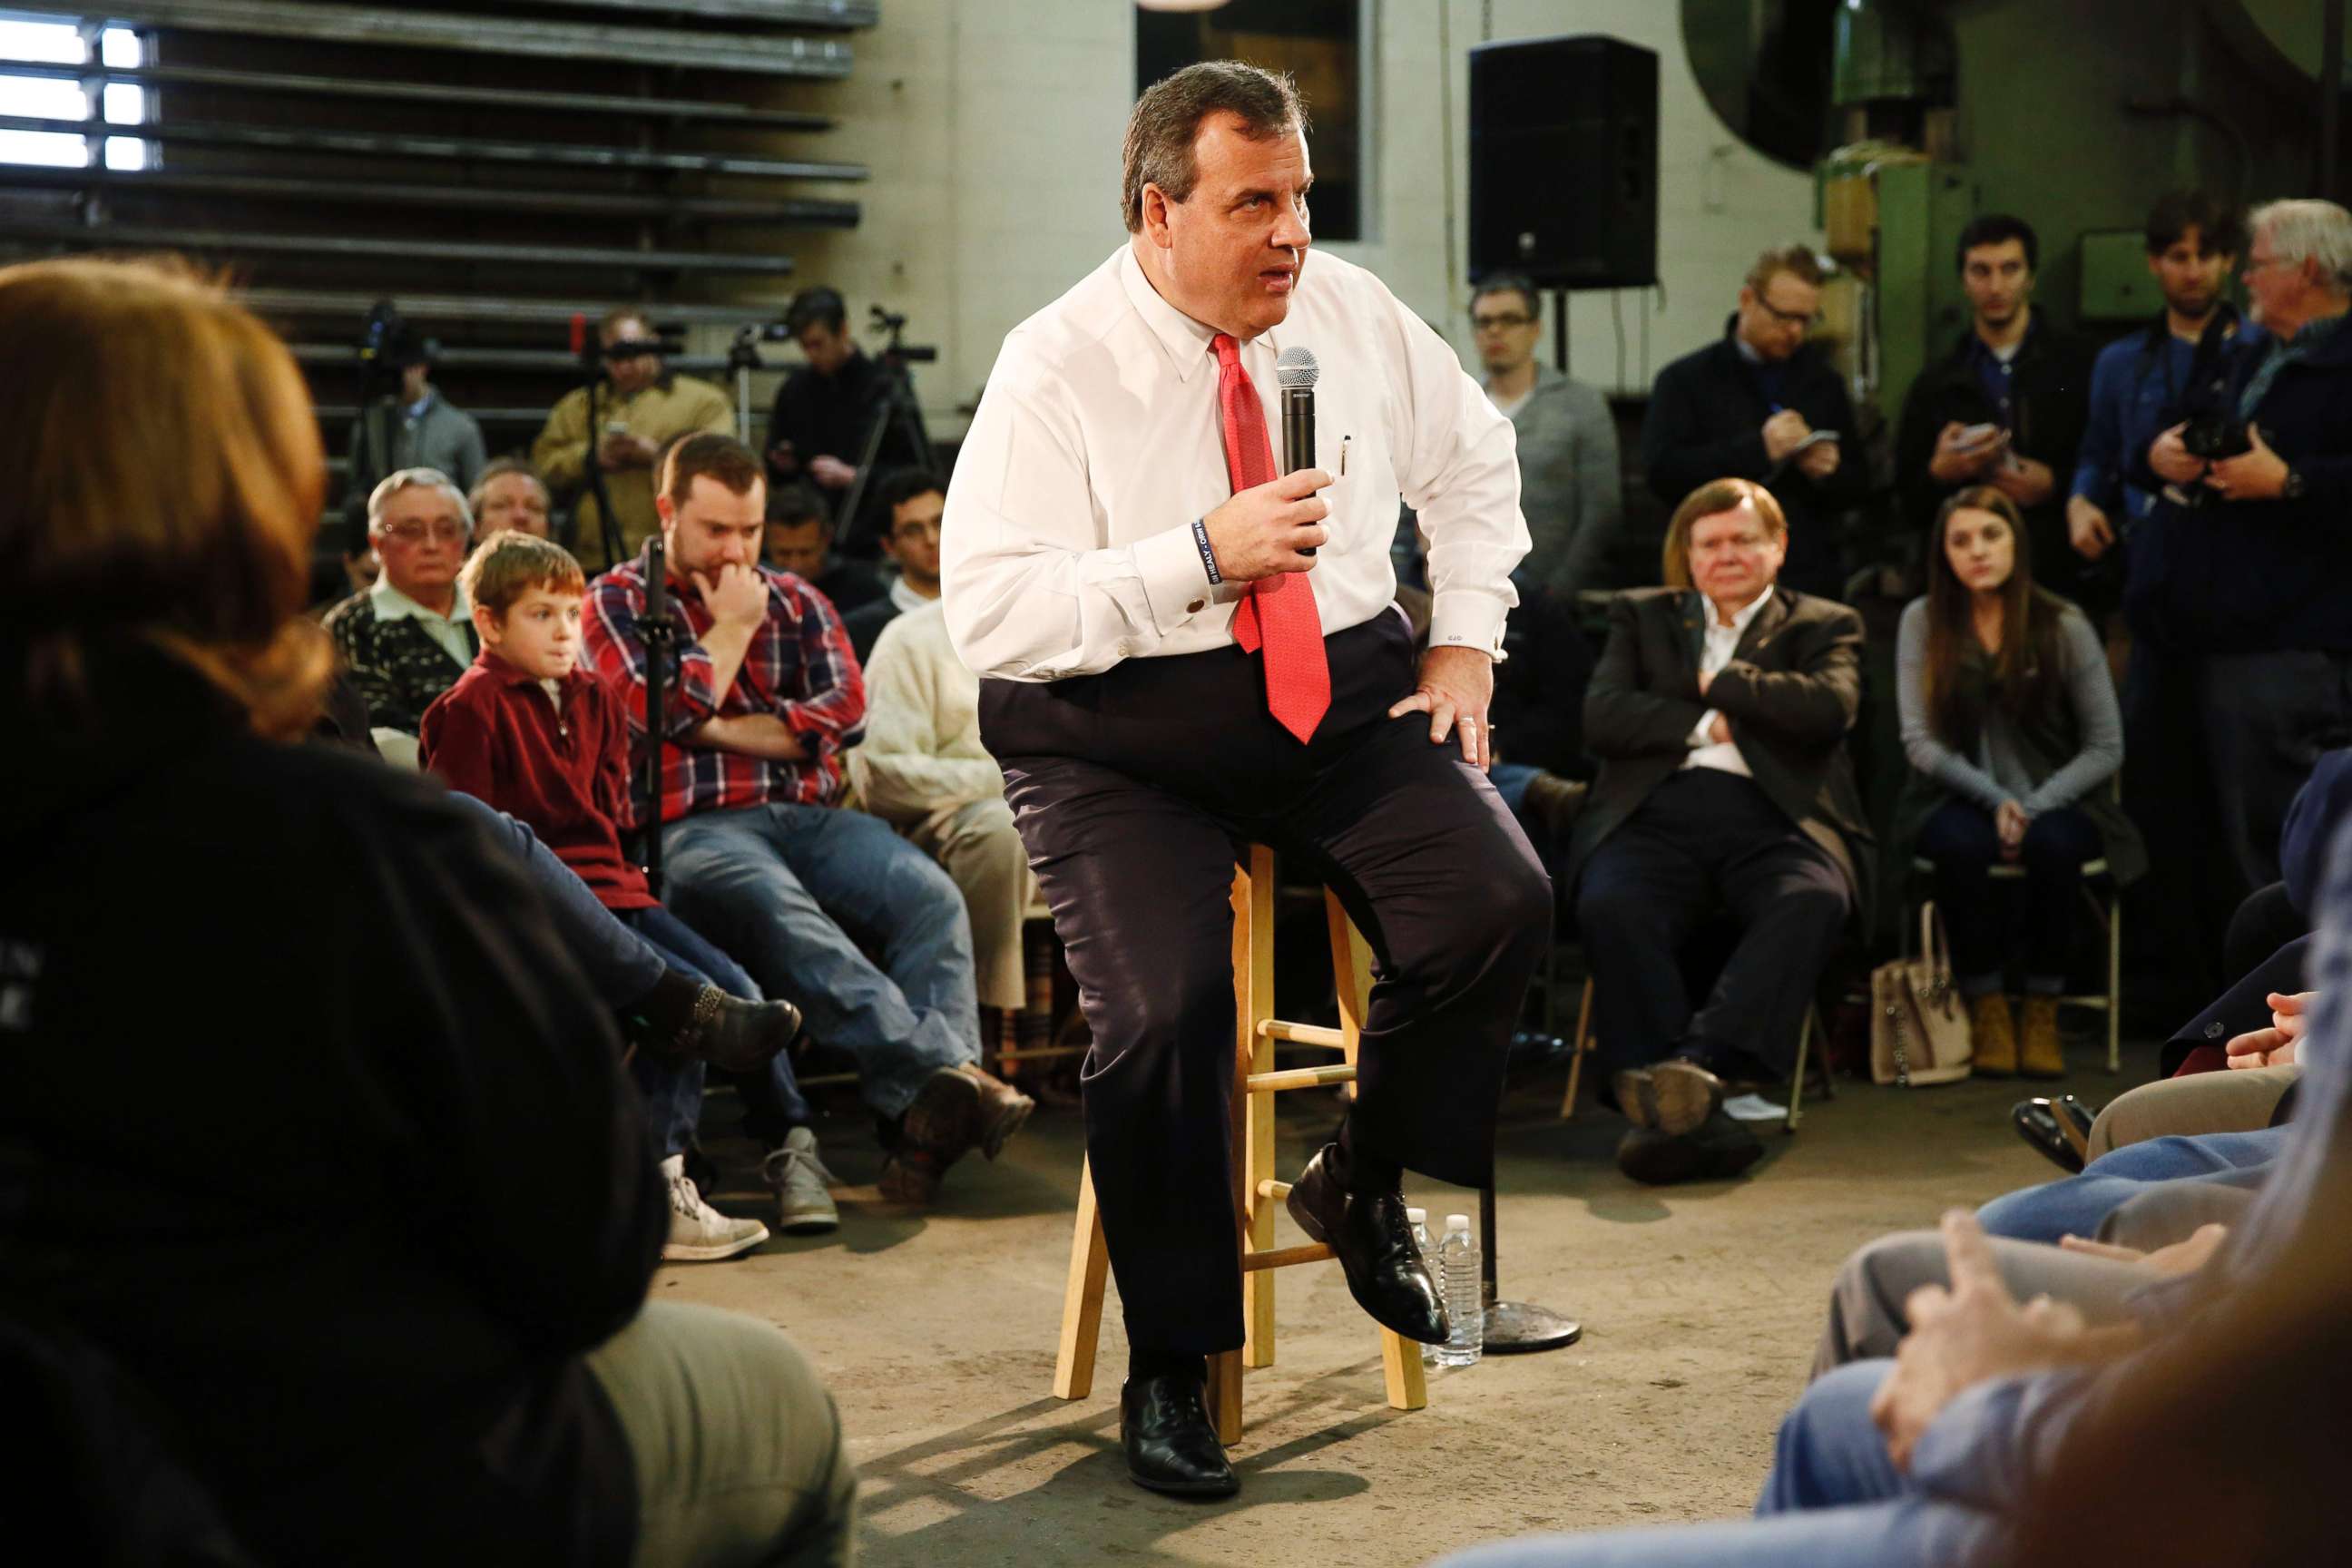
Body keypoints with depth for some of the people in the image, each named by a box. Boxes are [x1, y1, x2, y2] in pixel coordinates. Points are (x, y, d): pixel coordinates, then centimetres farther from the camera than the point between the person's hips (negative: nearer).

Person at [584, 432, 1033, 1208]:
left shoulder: (798, 603, 25)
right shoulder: (619, 602, 15)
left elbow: (845, 711, 8)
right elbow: (656, 715, -4)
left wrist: (718, 729, 0)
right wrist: (732, 626, 7)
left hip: (810, 815, 4)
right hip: (694, 826, -4)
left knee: (932, 896, -27)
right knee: (777, 911, -39)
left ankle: (927, 1126, -42)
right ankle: (942, 1066, -51)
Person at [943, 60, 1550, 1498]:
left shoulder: (1354, 315, 5)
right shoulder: (1056, 370, -10)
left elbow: (1475, 461, 22)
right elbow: (990, 609, -18)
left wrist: (1467, 644, 10)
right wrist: (1202, 556, -25)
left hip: (1346, 692, 4)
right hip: (1121, 732, -4)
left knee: (1500, 903, -21)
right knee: (1166, 1008, -27)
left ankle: (1362, 1188, 8)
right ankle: (1168, 1366, -3)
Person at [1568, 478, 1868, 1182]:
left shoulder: (1825, 625, 23)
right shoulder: (1641, 615, 27)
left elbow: (1830, 709, 1)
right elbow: (1602, 716, 10)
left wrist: (1722, 685, 7)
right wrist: (1704, 725, 1)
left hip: (1771, 816, 0)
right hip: (1658, 813, 1)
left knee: (1812, 900, -36)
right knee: (1611, 906, -34)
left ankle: (1702, 1062, -51)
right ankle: (1679, 1107, -43)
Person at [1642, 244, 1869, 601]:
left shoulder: (1824, 382, 14)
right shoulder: (1685, 380, 2)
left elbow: (1858, 488, 16)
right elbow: (1662, 472, -12)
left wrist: (1829, 474, -8)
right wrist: (1757, 449, -19)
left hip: (1814, 584, 3)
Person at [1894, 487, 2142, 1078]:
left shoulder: (2064, 626, -3)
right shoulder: (1923, 620, -2)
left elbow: (2106, 747, -3)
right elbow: (1920, 741, -5)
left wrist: (2035, 807, -16)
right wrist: (1994, 799, -18)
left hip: (2053, 800, 0)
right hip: (1958, 799, 0)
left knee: (2053, 842, -35)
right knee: (1960, 844, -34)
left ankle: (2044, 1009, -16)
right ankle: (1986, 1007, -15)